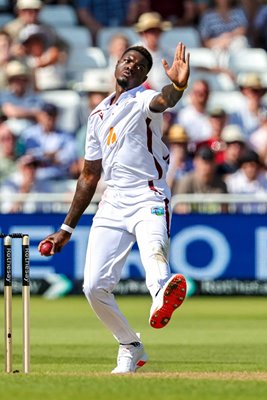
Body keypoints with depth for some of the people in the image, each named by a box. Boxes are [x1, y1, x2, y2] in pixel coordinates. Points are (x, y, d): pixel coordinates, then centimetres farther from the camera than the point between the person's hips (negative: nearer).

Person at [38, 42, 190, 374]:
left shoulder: (143, 100, 2)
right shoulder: (98, 115, 22)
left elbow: (162, 101, -26)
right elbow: (89, 176, 27)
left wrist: (178, 85, -51)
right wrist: (66, 229, 25)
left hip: (149, 200, -6)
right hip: (113, 204, 6)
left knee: (154, 251, -36)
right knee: (94, 286, -3)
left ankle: (162, 296, -70)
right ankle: (130, 349, 15)